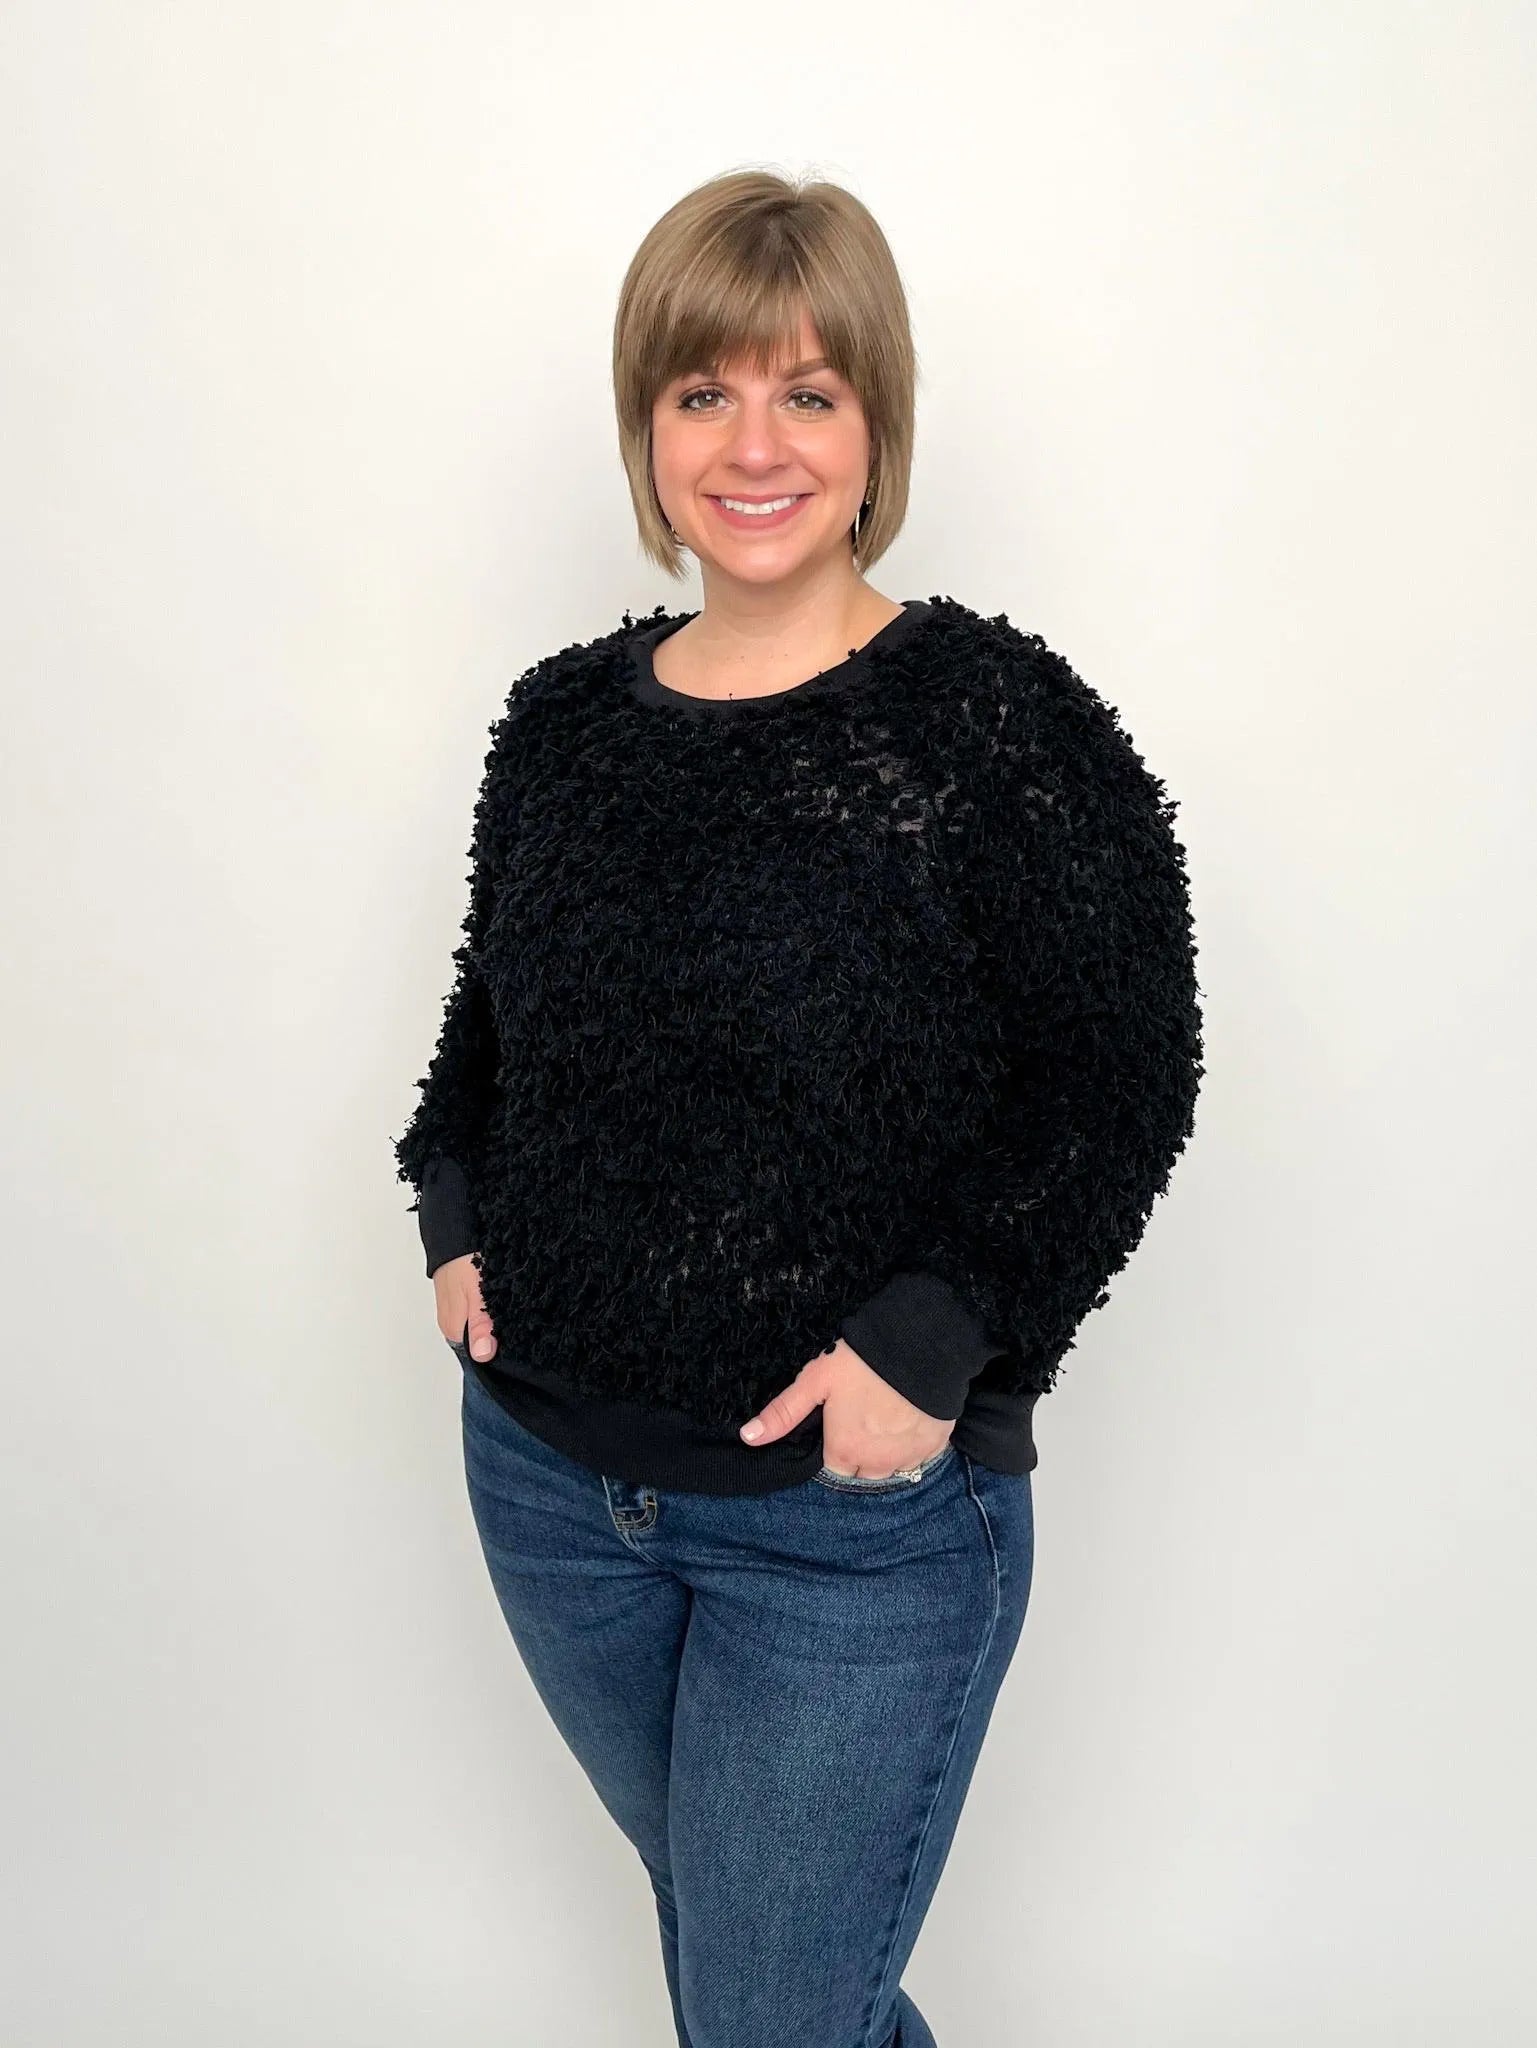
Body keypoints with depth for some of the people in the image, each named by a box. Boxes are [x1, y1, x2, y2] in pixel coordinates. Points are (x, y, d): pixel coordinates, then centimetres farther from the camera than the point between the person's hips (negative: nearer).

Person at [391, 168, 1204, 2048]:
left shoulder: (996, 716, -13)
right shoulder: (563, 718, 2)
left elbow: (1126, 1076, -12)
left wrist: (931, 1342, -20)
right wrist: (454, 1219, -1)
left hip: (859, 1519, -5)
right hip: (544, 1478, 6)